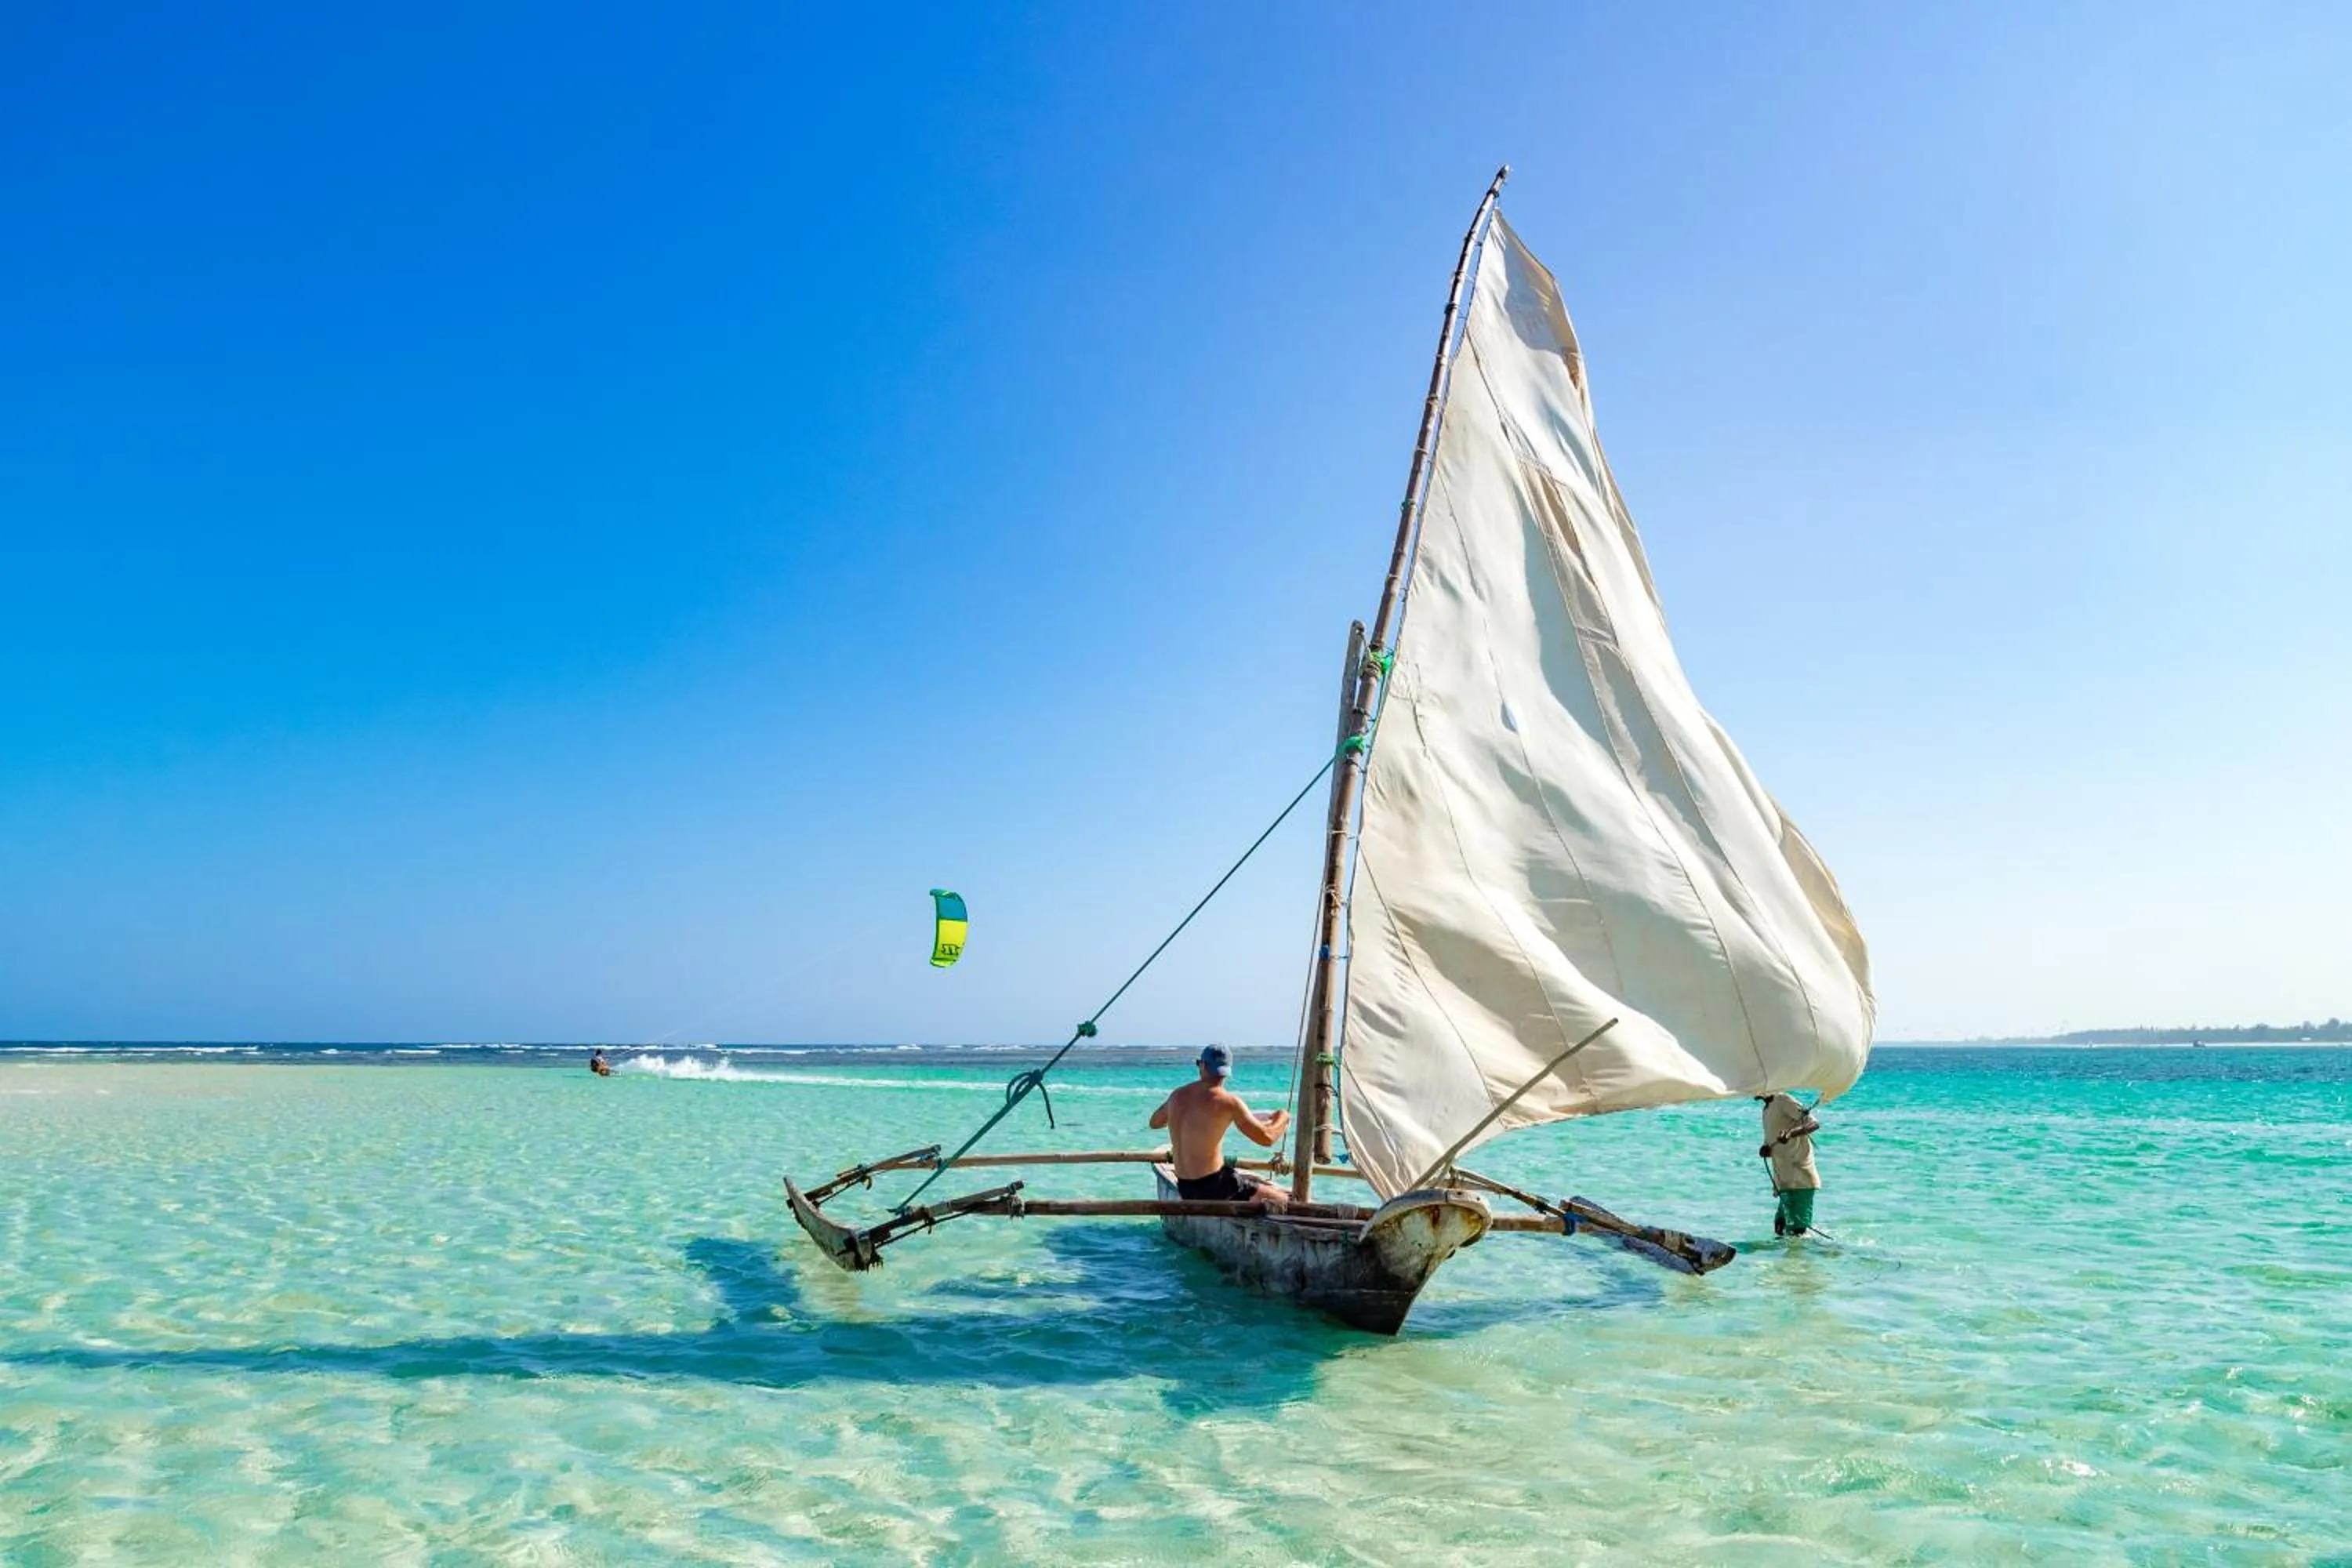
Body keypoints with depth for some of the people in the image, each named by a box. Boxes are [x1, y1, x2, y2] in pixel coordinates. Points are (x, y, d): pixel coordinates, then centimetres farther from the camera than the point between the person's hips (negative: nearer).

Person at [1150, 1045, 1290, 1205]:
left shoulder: (1178, 1095, 3)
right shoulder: (1228, 1102, -16)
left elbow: (1155, 1122, 22)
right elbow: (1267, 1139, -14)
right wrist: (1282, 1119, 6)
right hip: (1213, 1187, -7)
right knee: (1281, 1200, 0)